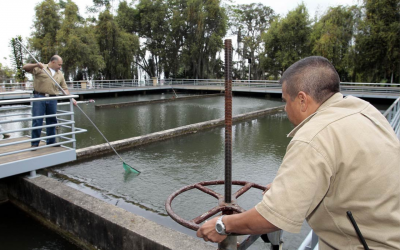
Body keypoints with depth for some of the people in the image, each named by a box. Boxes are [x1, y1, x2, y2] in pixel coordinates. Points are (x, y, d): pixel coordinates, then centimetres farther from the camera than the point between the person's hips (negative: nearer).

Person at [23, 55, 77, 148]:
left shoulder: (60, 74, 15)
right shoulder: (40, 68, 4)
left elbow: (64, 88, 13)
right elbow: (25, 67, -3)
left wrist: (71, 98, 1)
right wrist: (36, 65, -19)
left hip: (52, 99, 4)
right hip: (39, 98, -4)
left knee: (52, 121, 9)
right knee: (37, 121, -3)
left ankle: (51, 142, 21)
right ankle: (34, 143, 5)